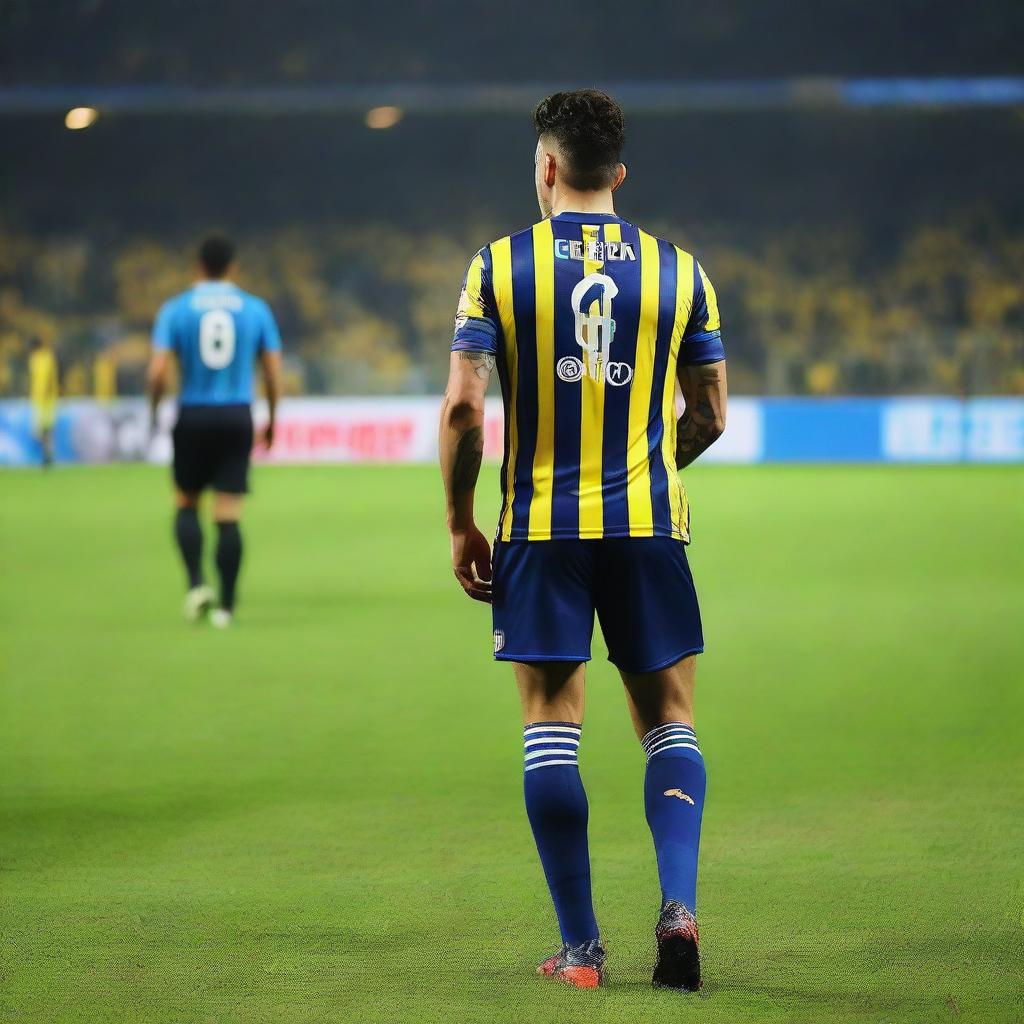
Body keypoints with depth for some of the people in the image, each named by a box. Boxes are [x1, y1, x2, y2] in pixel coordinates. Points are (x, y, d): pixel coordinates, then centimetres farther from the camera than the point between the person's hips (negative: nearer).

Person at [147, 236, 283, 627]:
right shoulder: (255, 309, 2)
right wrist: (271, 420, 16)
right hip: (237, 417, 1)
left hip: (193, 418, -1)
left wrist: (154, 411, 8)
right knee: (228, 515, 2)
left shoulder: (175, 309, -2)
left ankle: (196, 582, -5)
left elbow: (158, 371, -9)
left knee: (186, 504, 15)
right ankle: (226, 605, 0)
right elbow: (274, 373, 3)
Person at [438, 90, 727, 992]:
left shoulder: (499, 266, -2)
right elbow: (709, 415, 8)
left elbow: (462, 408, -7)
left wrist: (460, 524, 4)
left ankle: (580, 945, 5)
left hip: (540, 527, -1)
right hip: (649, 524, 1)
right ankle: (678, 906, -13)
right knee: (670, 722, 8)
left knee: (550, 728, 5)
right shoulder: (680, 271, 4)